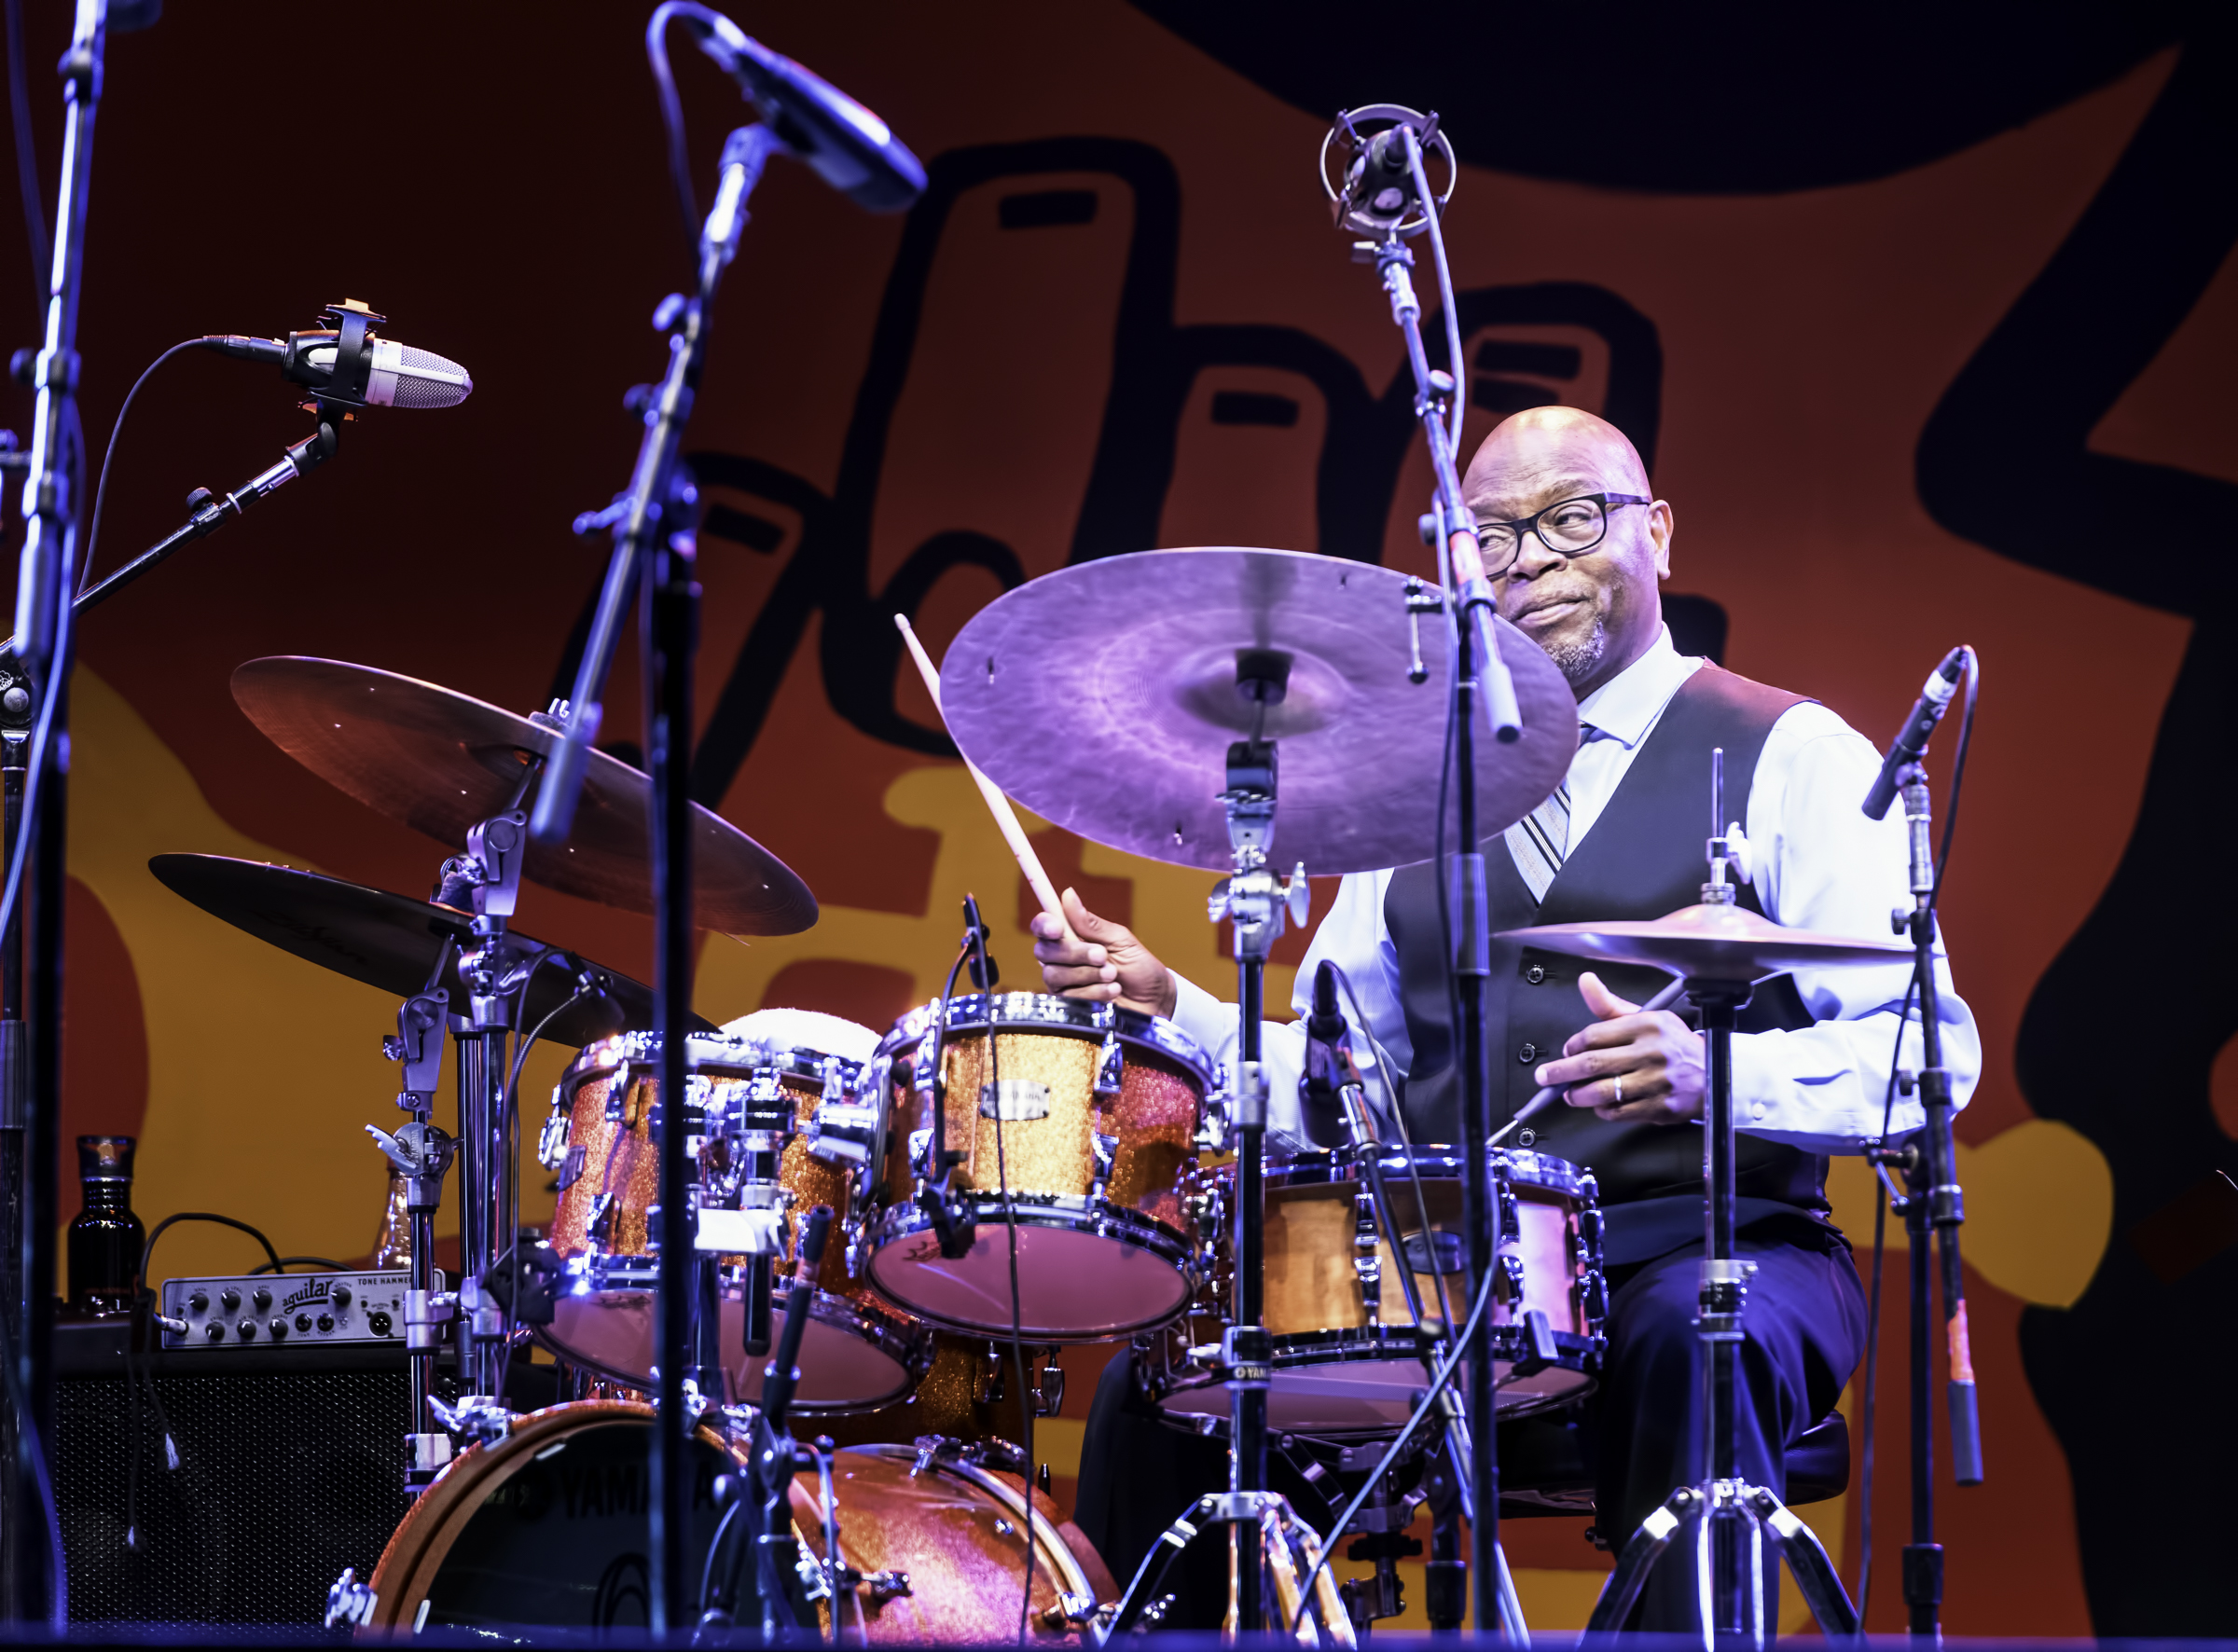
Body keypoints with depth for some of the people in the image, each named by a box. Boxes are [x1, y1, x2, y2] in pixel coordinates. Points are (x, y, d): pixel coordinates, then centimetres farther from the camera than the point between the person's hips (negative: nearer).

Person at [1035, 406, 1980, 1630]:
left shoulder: (1789, 760, 2)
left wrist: (1707, 1072, -27)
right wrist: (1166, 1005, 1)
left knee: (1690, 1339, -38)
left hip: (1704, 1249, -4)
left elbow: (1927, 1052, -9)